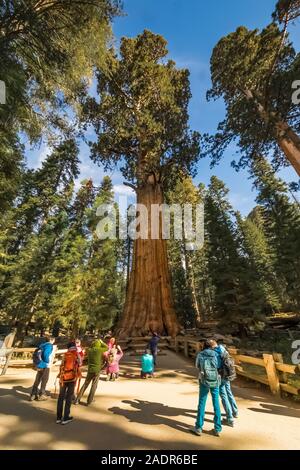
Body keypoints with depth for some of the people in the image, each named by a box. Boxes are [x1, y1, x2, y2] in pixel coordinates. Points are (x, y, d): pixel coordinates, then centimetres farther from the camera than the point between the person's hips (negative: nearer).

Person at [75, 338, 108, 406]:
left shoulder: (89, 350, 0)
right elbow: (107, 348, 2)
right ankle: (89, 401, 16)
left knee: (85, 385, 16)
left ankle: (77, 400, 19)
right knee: (94, 386, 10)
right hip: (97, 370, -4)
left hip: (90, 370, 4)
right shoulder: (99, 350, -12)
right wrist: (101, 342, 10)